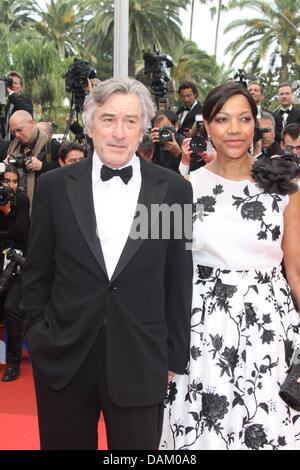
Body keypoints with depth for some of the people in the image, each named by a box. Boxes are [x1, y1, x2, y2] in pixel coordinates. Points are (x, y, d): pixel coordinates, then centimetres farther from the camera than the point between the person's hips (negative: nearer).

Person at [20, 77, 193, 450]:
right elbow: (36, 273, 6)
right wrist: (38, 336, 4)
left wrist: (174, 357, 3)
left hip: (140, 363, 0)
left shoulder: (174, 189, -2)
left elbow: (178, 282, 1)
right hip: (63, 360, 1)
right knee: (64, 442, 17)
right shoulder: (54, 186, -1)